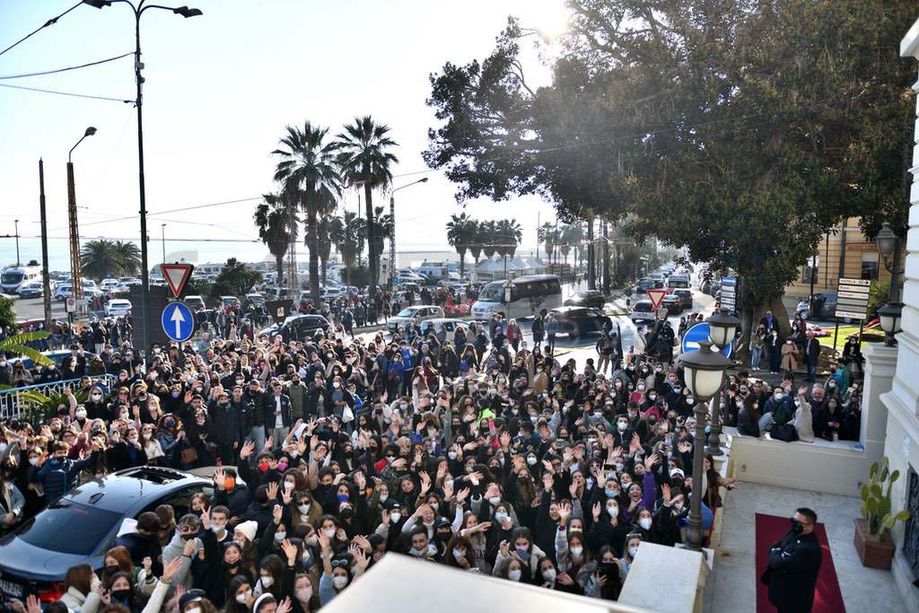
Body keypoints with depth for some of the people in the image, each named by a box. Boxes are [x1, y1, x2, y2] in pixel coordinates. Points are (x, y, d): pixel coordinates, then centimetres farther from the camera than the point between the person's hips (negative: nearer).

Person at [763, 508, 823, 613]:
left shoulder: (809, 549, -32)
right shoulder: (795, 533, -2)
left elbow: (780, 564, -31)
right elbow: (774, 547, 7)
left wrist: (774, 554, -11)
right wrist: (776, 556, -14)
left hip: (795, 598, -8)